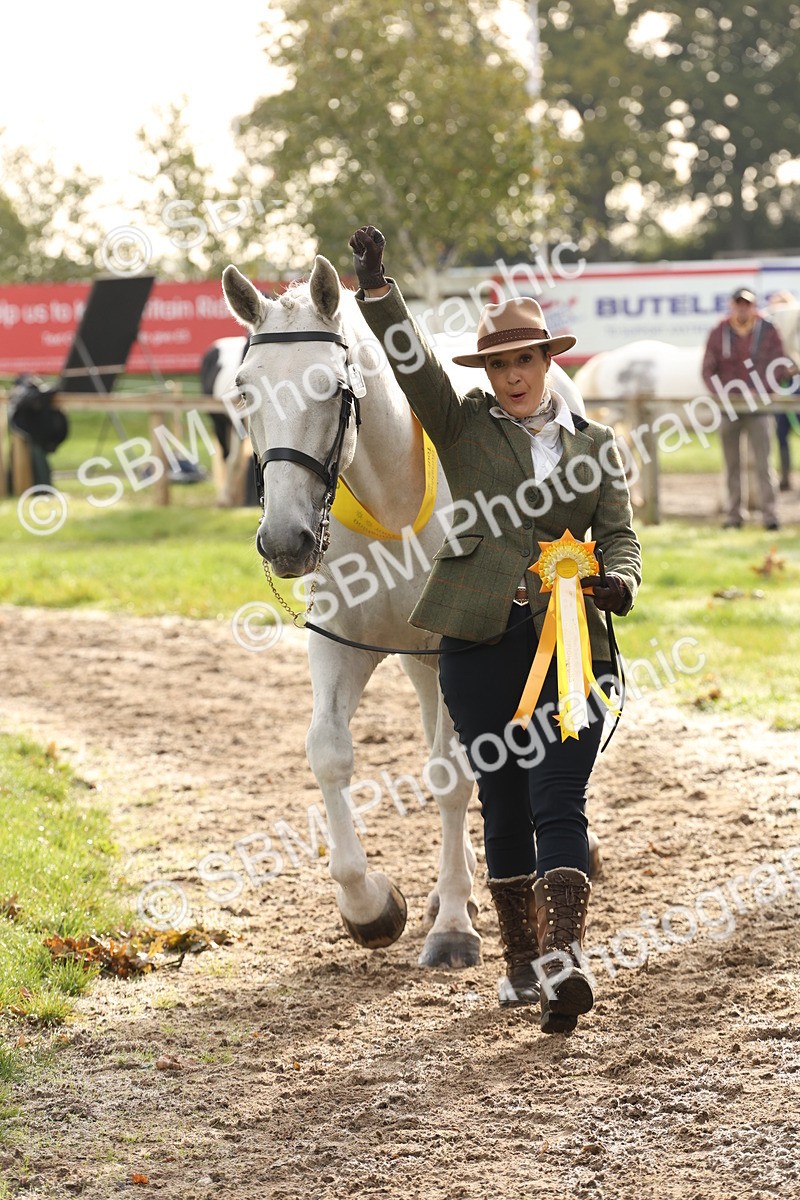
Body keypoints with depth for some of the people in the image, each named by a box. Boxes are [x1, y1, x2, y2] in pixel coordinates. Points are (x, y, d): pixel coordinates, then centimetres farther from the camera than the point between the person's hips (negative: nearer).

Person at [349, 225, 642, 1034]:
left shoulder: (593, 445, 13)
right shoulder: (464, 426, 8)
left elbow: (618, 533, 8)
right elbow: (409, 363, -6)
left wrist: (619, 580, -14)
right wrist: (375, 287, -20)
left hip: (567, 641, 0)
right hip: (480, 639, 1)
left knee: (559, 806, -11)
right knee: (504, 808, 7)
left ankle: (563, 962, -22)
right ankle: (520, 961, 19)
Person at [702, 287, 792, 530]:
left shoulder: (768, 331, 0)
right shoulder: (719, 333, 4)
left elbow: (781, 366, -2)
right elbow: (708, 370, 5)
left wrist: (759, 392, -14)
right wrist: (721, 394, -10)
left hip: (757, 407, -2)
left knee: (763, 463, -7)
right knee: (732, 464, 5)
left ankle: (769, 513, -7)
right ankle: (733, 515, 8)